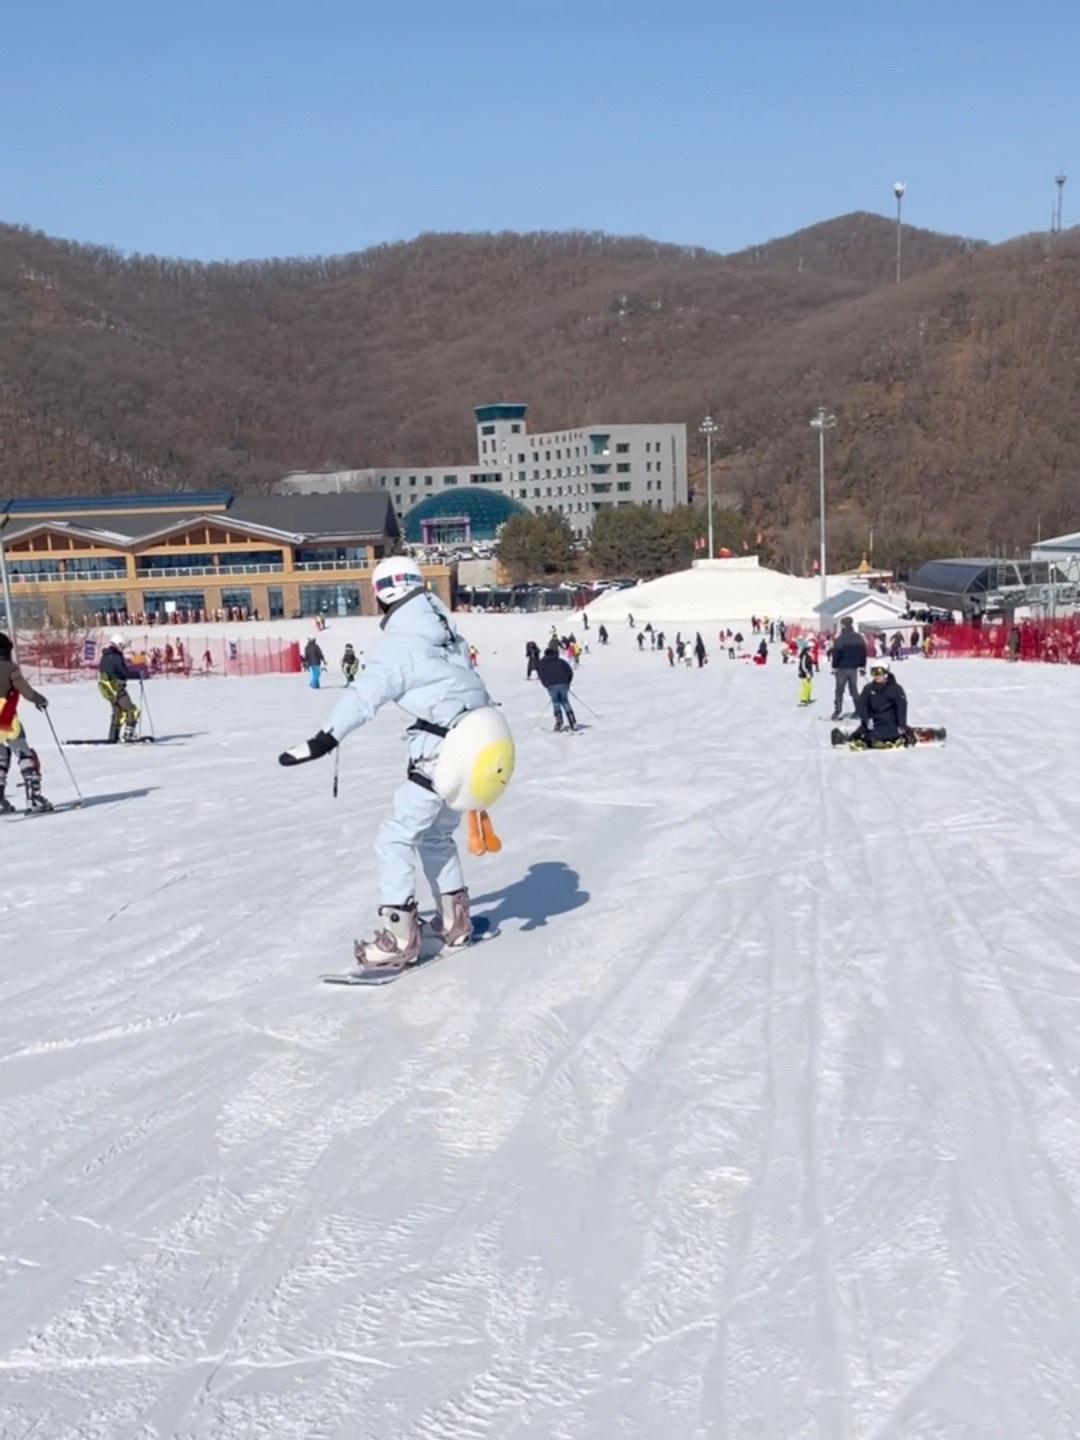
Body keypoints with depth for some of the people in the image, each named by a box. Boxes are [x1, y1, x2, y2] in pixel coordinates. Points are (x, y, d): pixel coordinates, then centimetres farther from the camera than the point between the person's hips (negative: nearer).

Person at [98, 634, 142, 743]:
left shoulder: (104, 657, 9)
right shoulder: (116, 657, -17)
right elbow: (125, 672, -18)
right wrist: (138, 674, -6)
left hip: (106, 688, 9)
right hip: (116, 688, -9)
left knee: (118, 711, 21)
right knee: (132, 711, -4)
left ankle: (112, 737, 22)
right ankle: (127, 736, -12)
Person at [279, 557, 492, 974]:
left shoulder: (402, 643, -11)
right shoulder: (447, 633, 14)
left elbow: (367, 694, -21)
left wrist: (323, 741, -25)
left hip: (441, 751, -9)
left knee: (396, 838, -2)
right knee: (436, 834, 23)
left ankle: (399, 939, -4)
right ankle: (455, 921, 28)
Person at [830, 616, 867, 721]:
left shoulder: (840, 639, -13)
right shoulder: (859, 638, 5)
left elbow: (836, 654, -13)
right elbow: (863, 652, 9)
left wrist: (834, 667, -5)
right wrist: (862, 666, 15)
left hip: (842, 668, -5)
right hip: (853, 668, 5)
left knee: (839, 690, 1)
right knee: (854, 689, 14)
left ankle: (837, 712, -4)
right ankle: (859, 711, 11)